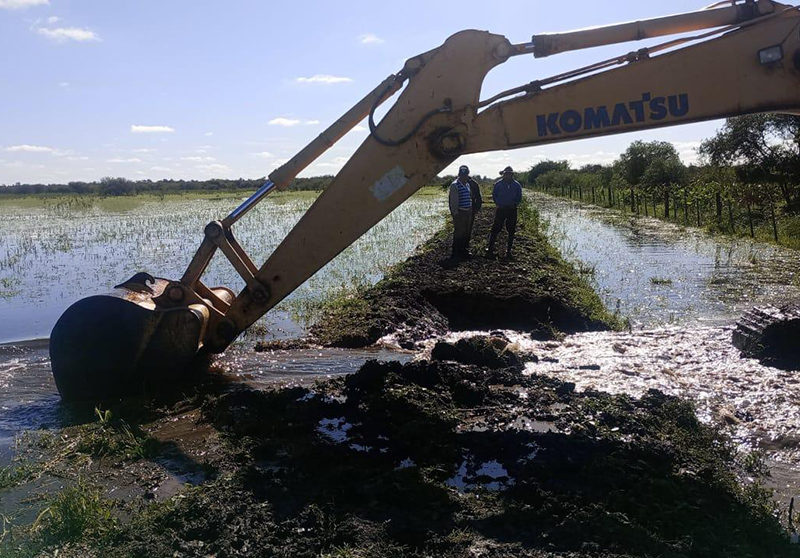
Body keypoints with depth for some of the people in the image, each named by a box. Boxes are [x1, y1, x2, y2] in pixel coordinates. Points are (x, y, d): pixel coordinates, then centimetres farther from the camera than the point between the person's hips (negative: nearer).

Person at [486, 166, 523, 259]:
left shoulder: (517, 185, 3)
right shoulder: (498, 184, 0)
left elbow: (519, 198, 10)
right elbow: (494, 195, 8)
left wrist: (515, 204, -5)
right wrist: (498, 203, -5)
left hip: (512, 210, 2)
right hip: (501, 209, -2)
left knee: (511, 231, 6)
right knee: (495, 229, -5)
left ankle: (509, 251, 16)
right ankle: (490, 249, 1)